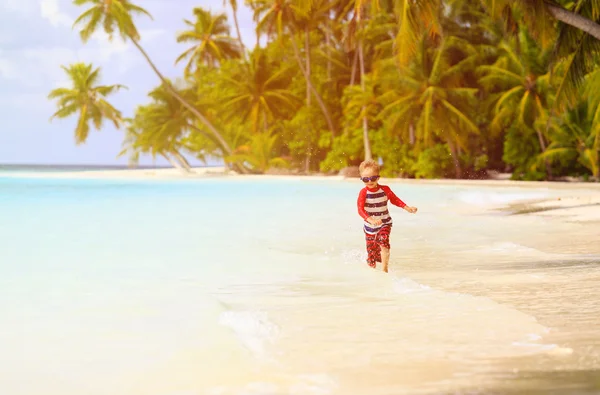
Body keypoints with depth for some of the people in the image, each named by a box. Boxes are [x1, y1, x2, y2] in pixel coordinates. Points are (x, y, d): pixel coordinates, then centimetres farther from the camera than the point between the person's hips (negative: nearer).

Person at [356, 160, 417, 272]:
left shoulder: (385, 189, -8)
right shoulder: (363, 193, -15)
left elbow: (395, 200, 8)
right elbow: (360, 209, -25)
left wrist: (408, 208, -5)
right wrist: (371, 220, -42)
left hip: (385, 224, 0)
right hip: (370, 227, 0)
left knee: (383, 240, -28)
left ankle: (385, 269, -26)